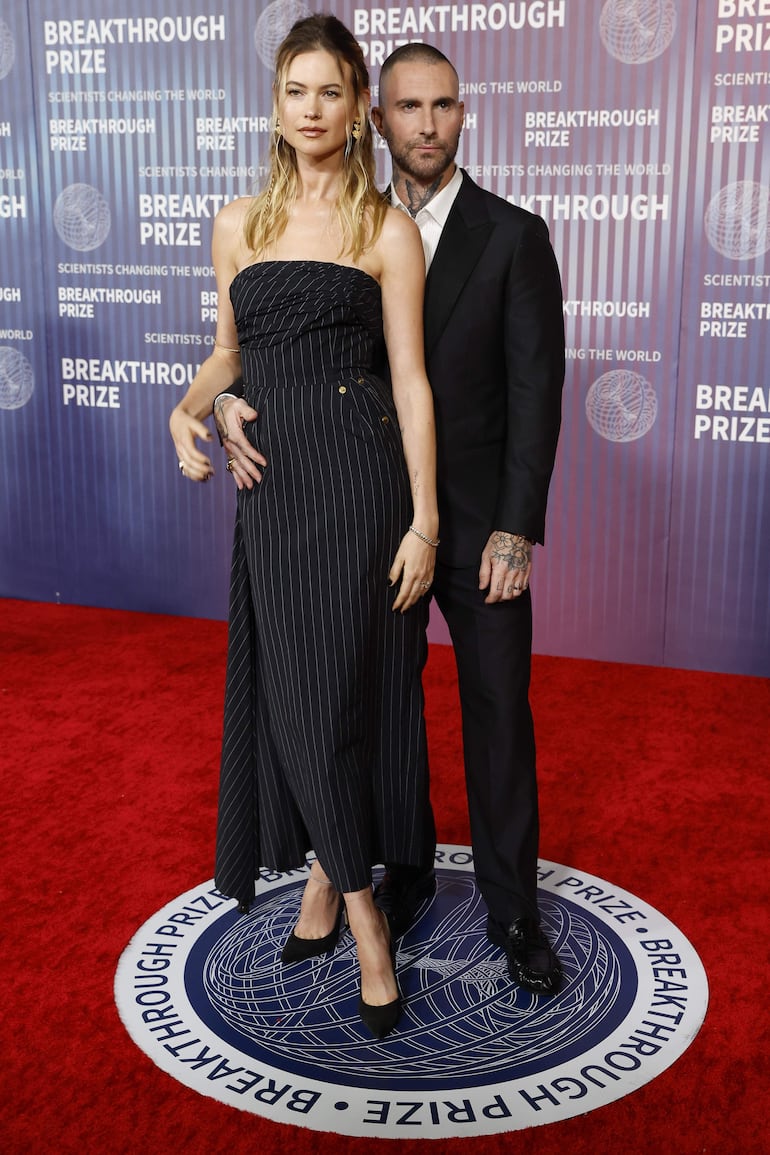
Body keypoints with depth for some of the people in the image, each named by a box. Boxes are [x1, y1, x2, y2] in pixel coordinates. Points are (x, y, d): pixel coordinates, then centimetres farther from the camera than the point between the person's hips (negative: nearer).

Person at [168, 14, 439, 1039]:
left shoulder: (388, 232, 1)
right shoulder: (239, 225, 12)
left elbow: (410, 380, -4)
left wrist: (424, 522, -9)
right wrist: (190, 409, -3)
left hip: (356, 479, -4)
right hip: (270, 481, 4)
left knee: (334, 691, -3)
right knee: (289, 690, 6)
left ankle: (332, 882, 19)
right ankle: (359, 914, 23)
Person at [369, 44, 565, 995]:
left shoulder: (514, 235, -3)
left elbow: (536, 388, -8)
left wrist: (518, 528, -15)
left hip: (479, 524, -3)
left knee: (499, 713, 4)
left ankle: (511, 908, 20)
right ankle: (406, 872, 33)